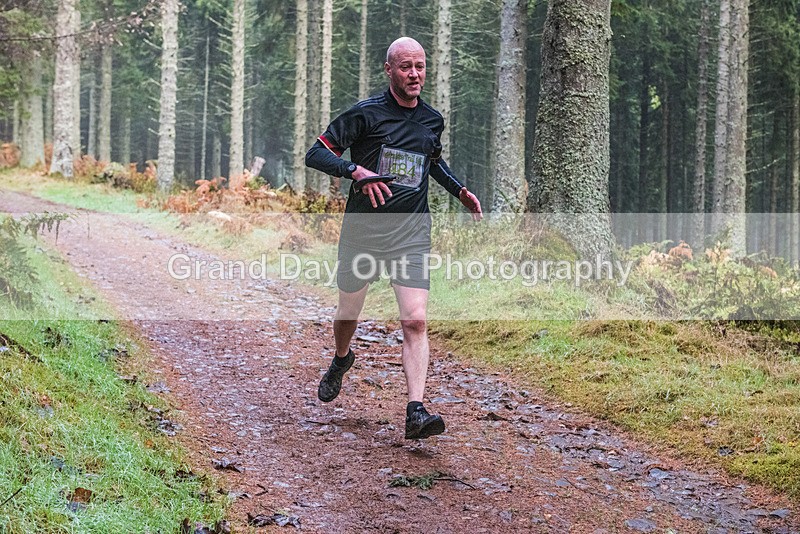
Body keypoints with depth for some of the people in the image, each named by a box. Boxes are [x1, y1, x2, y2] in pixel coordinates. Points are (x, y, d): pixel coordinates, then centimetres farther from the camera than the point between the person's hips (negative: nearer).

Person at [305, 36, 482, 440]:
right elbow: (316, 154, -11)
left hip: (411, 234, 2)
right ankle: (341, 360, 49)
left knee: (416, 320, -14)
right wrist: (356, 170, -26)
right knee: (348, 315, 14)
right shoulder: (366, 113, -7)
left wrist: (459, 190, 14)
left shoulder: (432, 120, 9)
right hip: (362, 230, -2)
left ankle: (416, 412, -18)